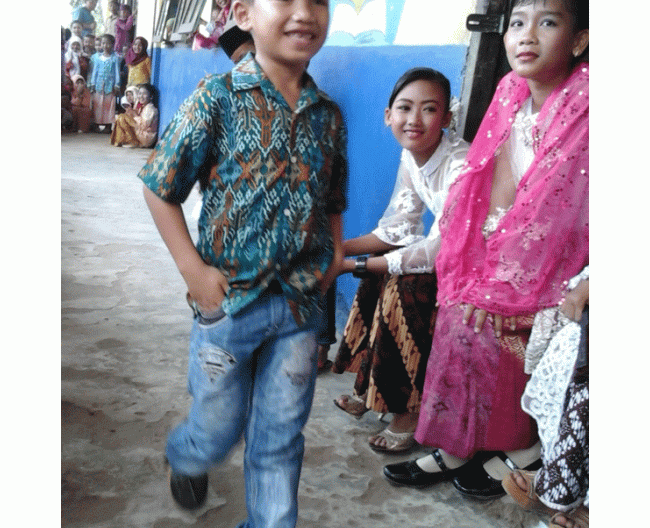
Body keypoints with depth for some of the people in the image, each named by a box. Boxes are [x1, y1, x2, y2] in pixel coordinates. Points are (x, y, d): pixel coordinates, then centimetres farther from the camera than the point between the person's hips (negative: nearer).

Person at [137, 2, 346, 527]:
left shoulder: (328, 114, 3)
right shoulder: (217, 99, -10)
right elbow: (160, 187, -7)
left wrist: (335, 254, 0)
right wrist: (194, 270, -11)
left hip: (299, 302, 3)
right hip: (229, 297, -3)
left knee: (280, 438, 13)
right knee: (219, 427, 15)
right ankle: (185, 456, 51)